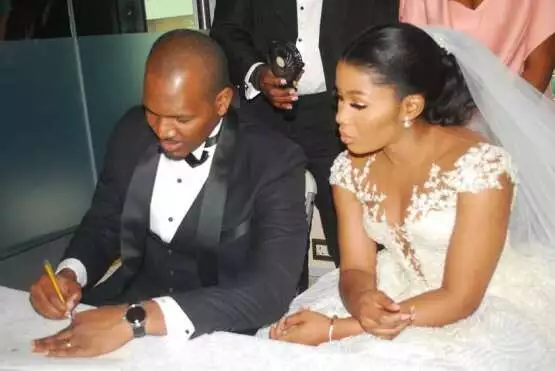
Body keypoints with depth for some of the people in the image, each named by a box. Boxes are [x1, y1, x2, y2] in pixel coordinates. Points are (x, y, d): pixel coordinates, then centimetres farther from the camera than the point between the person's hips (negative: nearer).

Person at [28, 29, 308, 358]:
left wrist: (136, 319, -35)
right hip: (135, 298, 5)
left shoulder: (274, 162, -18)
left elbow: (271, 289, -27)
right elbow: (104, 223, 8)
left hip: (222, 334, -5)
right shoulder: (132, 132, -3)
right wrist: (69, 272, -14)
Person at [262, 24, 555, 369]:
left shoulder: (481, 166, -24)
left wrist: (333, 329, -26)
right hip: (392, 301, 5)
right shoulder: (351, 168, -7)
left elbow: (460, 299, -23)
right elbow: (356, 269, -5)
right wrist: (360, 301, -29)